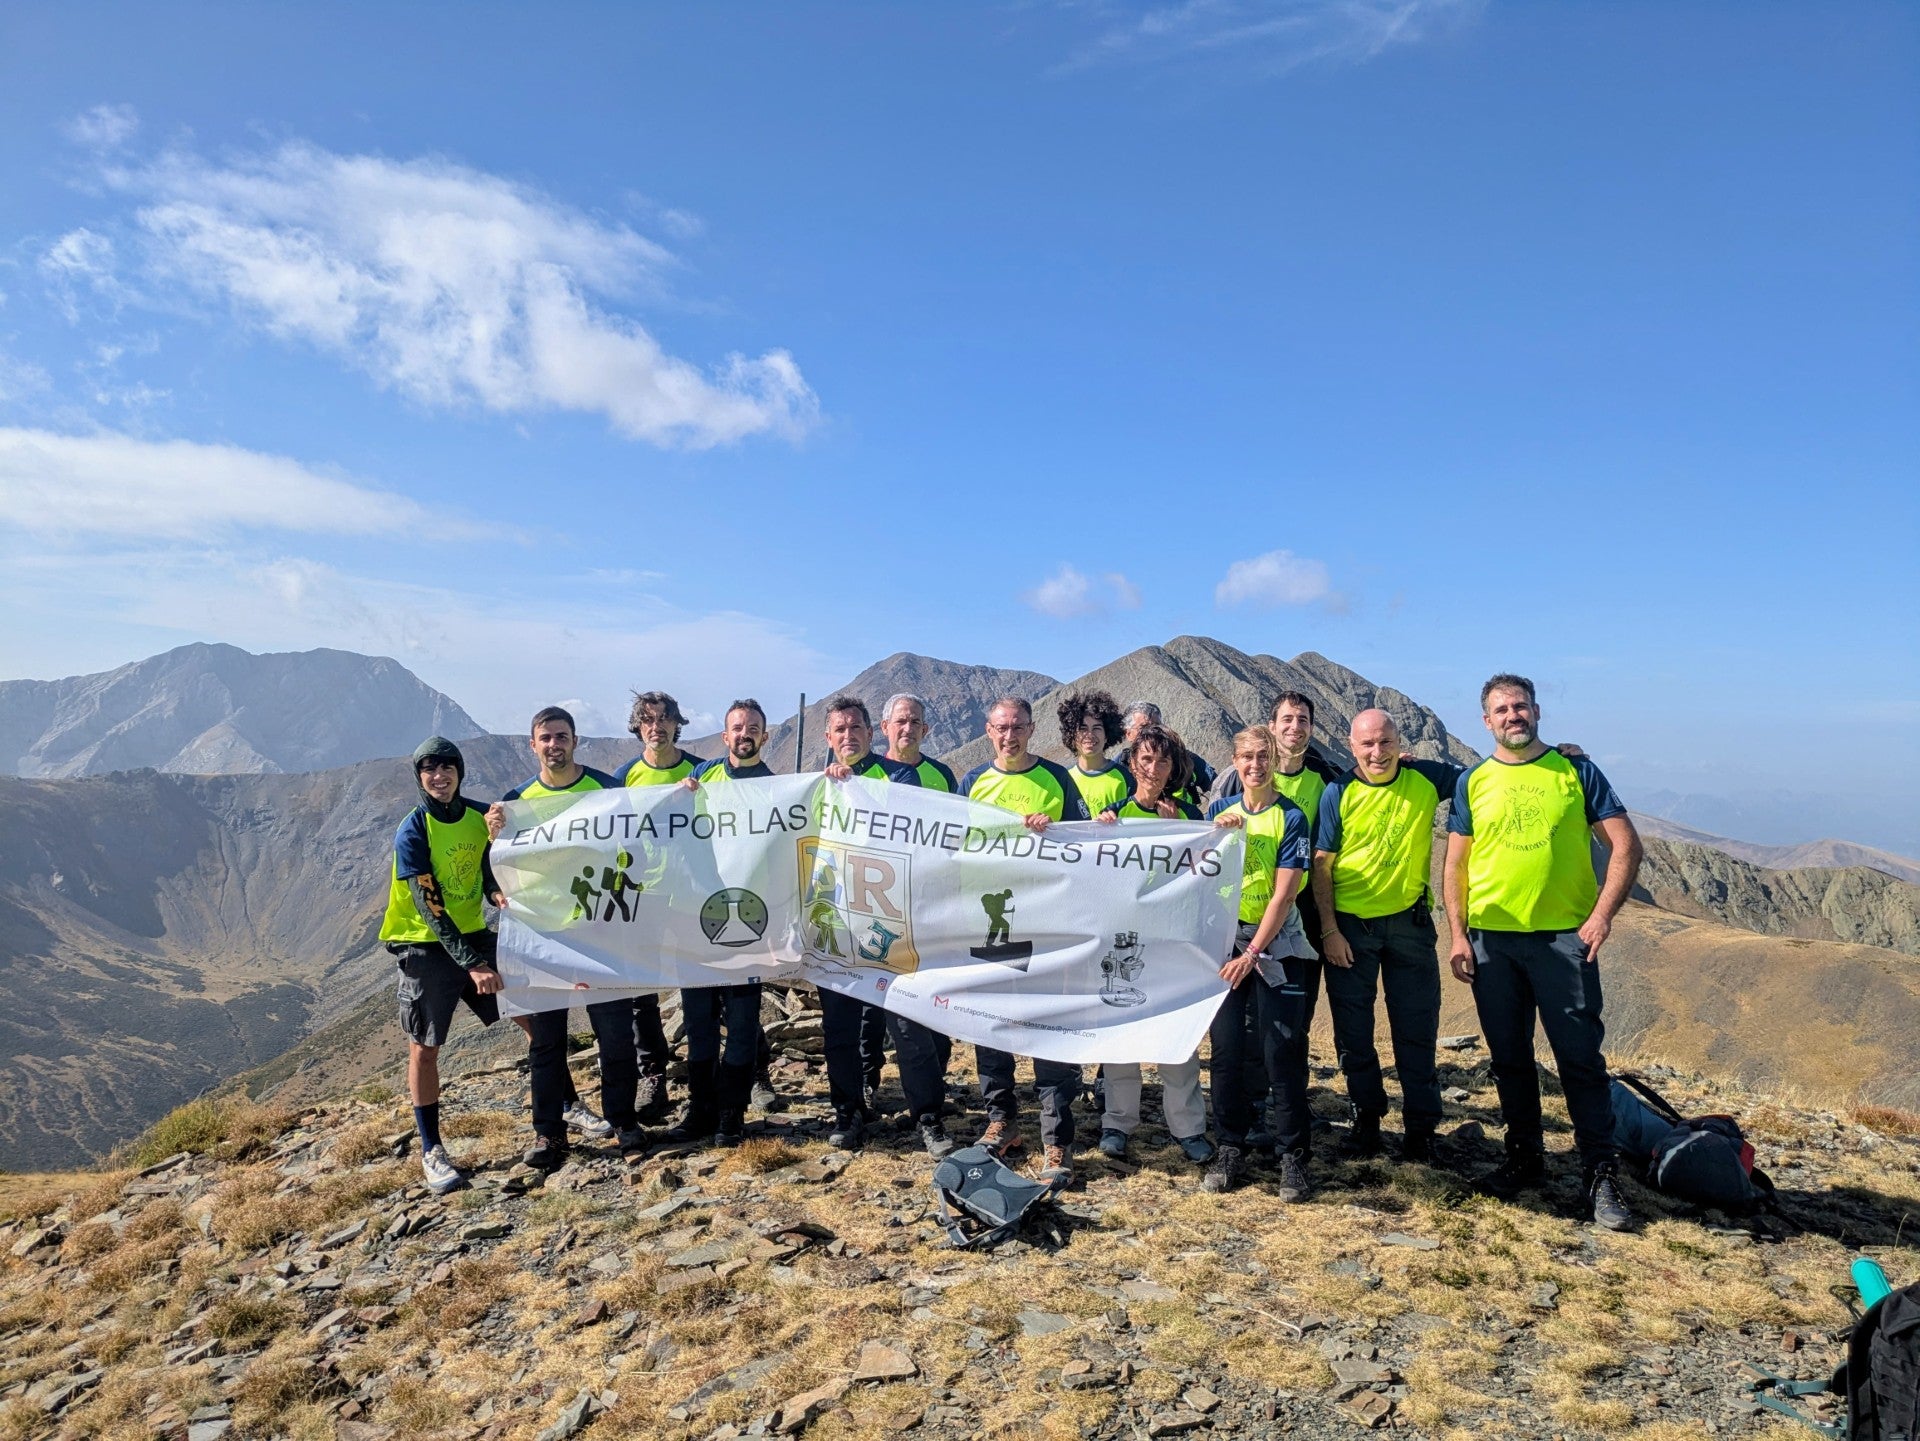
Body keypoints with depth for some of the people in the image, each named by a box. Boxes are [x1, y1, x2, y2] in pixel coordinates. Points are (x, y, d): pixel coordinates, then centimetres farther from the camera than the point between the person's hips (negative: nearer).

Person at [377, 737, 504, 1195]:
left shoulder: (480, 816, -2)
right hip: (427, 949, -5)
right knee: (424, 1049, 3)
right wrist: (473, 965, -25)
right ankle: (431, 1150, 19)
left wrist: (498, 893, -15)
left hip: (475, 935, 5)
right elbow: (430, 908, -21)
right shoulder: (412, 833, -17)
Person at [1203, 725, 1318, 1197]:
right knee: (1227, 1049, 4)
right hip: (1225, 938, 3)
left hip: (1275, 942, -3)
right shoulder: (1220, 811, 7)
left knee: (1283, 1051, -3)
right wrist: (1218, 835, -13)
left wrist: (1252, 954, -15)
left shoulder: (1291, 818, -5)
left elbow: (1284, 894, -10)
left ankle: (1293, 1154, 8)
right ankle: (1230, 1148, 16)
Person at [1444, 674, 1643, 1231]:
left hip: (1564, 936, -2)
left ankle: (1601, 1172, 9)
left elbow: (1625, 844, -1)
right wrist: (1457, 934, -1)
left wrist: (1603, 914, -11)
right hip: (1492, 939, 2)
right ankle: (1524, 1156, 25)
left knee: (1580, 1057, -1)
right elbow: (1456, 863, 7)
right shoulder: (1473, 782, 6)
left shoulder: (1575, 771, 2)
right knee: (1509, 1058, 11)